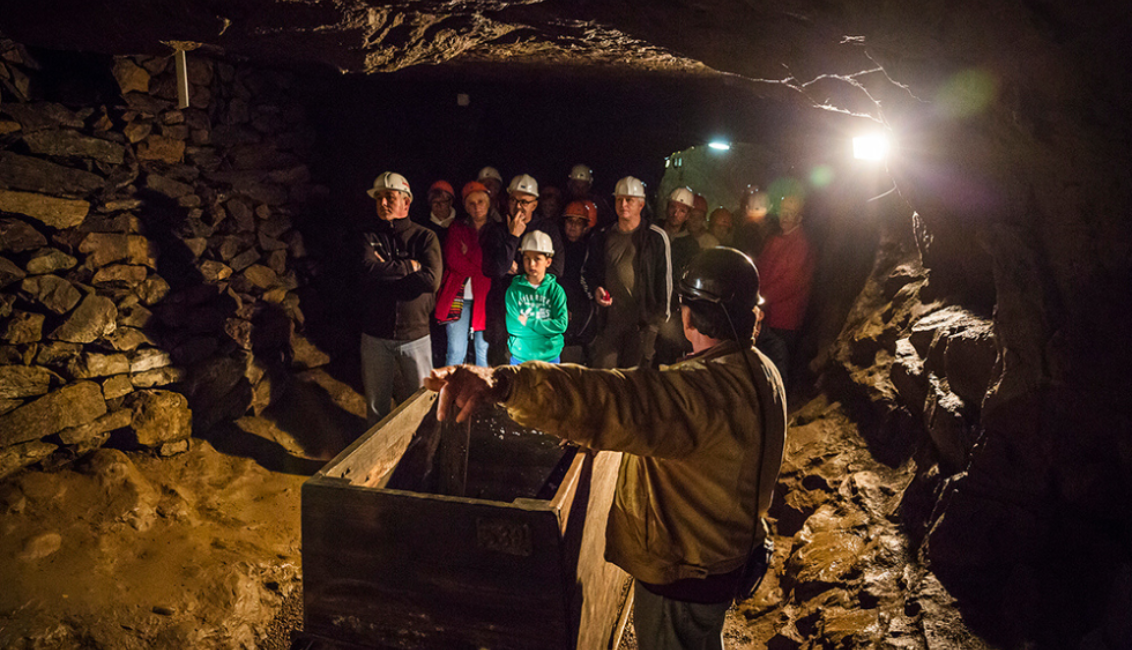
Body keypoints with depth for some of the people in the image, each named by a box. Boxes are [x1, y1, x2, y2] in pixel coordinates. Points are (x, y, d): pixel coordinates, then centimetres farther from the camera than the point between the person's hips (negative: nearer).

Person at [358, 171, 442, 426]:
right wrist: (409, 266, -13)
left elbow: (431, 280, -16)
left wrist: (387, 272, -13)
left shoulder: (425, 237, 0)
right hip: (375, 335, 1)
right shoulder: (369, 235, 4)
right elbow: (368, 269, -17)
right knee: (376, 403, 13)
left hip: (415, 335, -1)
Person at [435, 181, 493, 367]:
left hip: (484, 297, 0)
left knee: (484, 350, 1)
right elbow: (453, 261, -1)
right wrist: (481, 267, -6)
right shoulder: (457, 229, 13)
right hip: (458, 297, 0)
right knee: (456, 351, -3)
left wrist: (468, 253, -5)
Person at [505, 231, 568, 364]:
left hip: (550, 357, 0)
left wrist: (528, 322, -15)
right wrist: (546, 326, -12)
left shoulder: (556, 290, -2)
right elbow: (512, 326, -8)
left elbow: (561, 325, -11)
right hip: (520, 357, 0)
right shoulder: (514, 290, -3)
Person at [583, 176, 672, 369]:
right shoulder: (602, 237, 12)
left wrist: (660, 315, 0)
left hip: (643, 321, -2)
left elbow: (665, 278, 4)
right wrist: (596, 290, 2)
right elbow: (587, 271, 23)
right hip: (609, 319, 3)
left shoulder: (656, 237, 2)